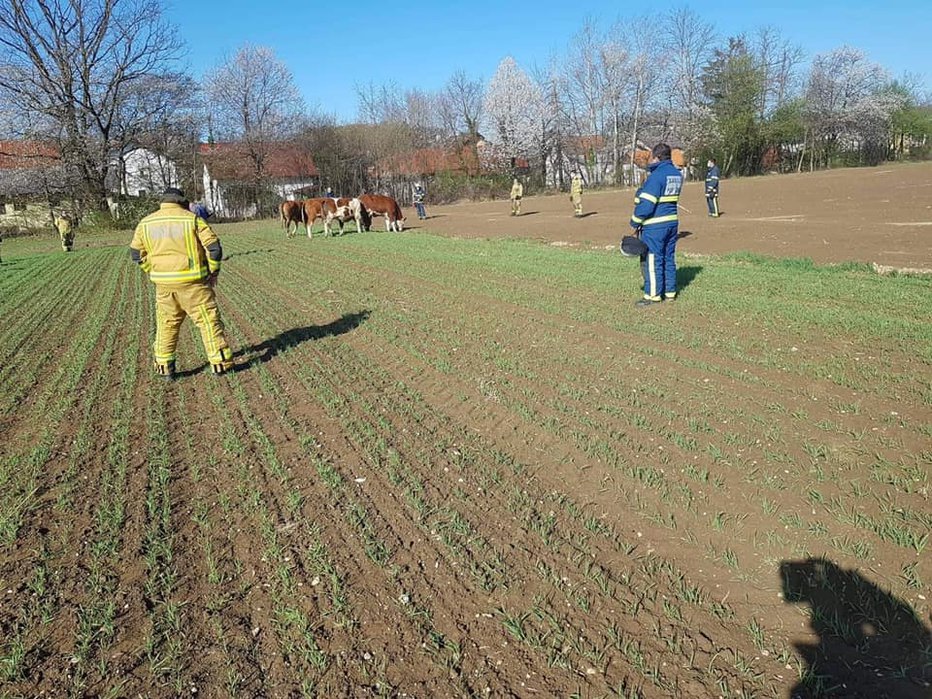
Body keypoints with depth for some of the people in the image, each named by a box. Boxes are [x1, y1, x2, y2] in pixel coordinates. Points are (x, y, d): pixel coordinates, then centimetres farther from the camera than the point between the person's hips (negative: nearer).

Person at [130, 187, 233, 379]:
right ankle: (221, 362, 6)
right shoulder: (192, 219, -4)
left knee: (166, 324, 16)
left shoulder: (146, 223, 8)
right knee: (209, 321, 4)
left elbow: (136, 253, 13)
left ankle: (164, 367, 20)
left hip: (164, 284, 4)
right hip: (193, 282, -3)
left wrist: (154, 273, 19)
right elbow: (214, 247, -8)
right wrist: (213, 272, 4)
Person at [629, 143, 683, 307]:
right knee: (669, 258, 14)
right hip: (672, 222, 8)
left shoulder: (657, 175, -17)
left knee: (653, 260, 0)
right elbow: (669, 198, 13)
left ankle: (652, 295, 6)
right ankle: (670, 292, 21)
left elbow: (646, 204, -19)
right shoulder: (677, 174, 9)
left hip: (655, 225, -8)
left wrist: (635, 221, -8)